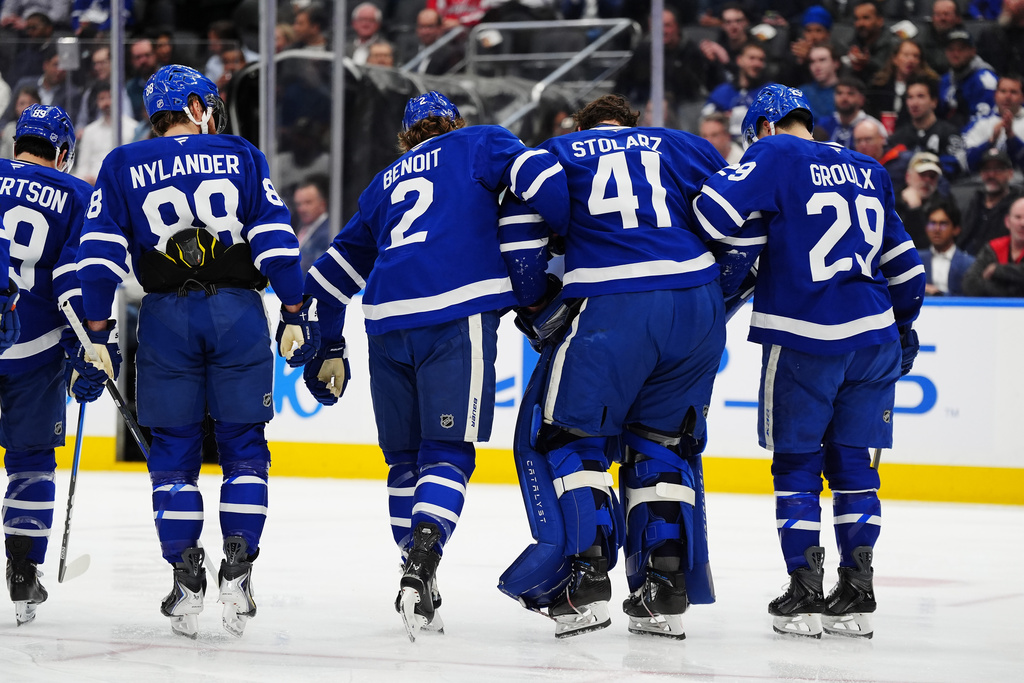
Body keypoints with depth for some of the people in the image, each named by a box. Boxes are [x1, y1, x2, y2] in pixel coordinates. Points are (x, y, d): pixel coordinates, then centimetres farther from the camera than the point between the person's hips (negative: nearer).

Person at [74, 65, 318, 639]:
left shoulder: (123, 166, 9)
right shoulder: (242, 157, 8)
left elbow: (101, 255, 2)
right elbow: (276, 238, 0)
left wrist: (97, 332, 4)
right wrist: (295, 314, 2)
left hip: (166, 315, 0)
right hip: (239, 312, 0)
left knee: (174, 450, 8)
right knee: (243, 446, 8)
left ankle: (186, 575, 1)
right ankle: (238, 569, -2)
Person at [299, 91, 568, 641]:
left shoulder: (385, 183, 30)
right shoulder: (477, 144, 18)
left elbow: (334, 270, 32)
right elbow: (539, 175, -4)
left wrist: (326, 348, 40)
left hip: (386, 323, 4)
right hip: (456, 313, -4)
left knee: (406, 456, 17)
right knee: (448, 451, -5)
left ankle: (416, 582, 18)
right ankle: (421, 567, -24)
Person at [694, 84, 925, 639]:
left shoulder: (776, 155, -2)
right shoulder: (868, 171, 16)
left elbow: (716, 206, -17)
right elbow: (905, 263, 20)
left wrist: (742, 247, 1)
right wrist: (902, 330, 32)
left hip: (804, 339, -5)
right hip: (873, 338, 5)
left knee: (796, 459, 7)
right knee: (851, 458, 12)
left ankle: (805, 592, 4)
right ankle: (857, 591, 9)